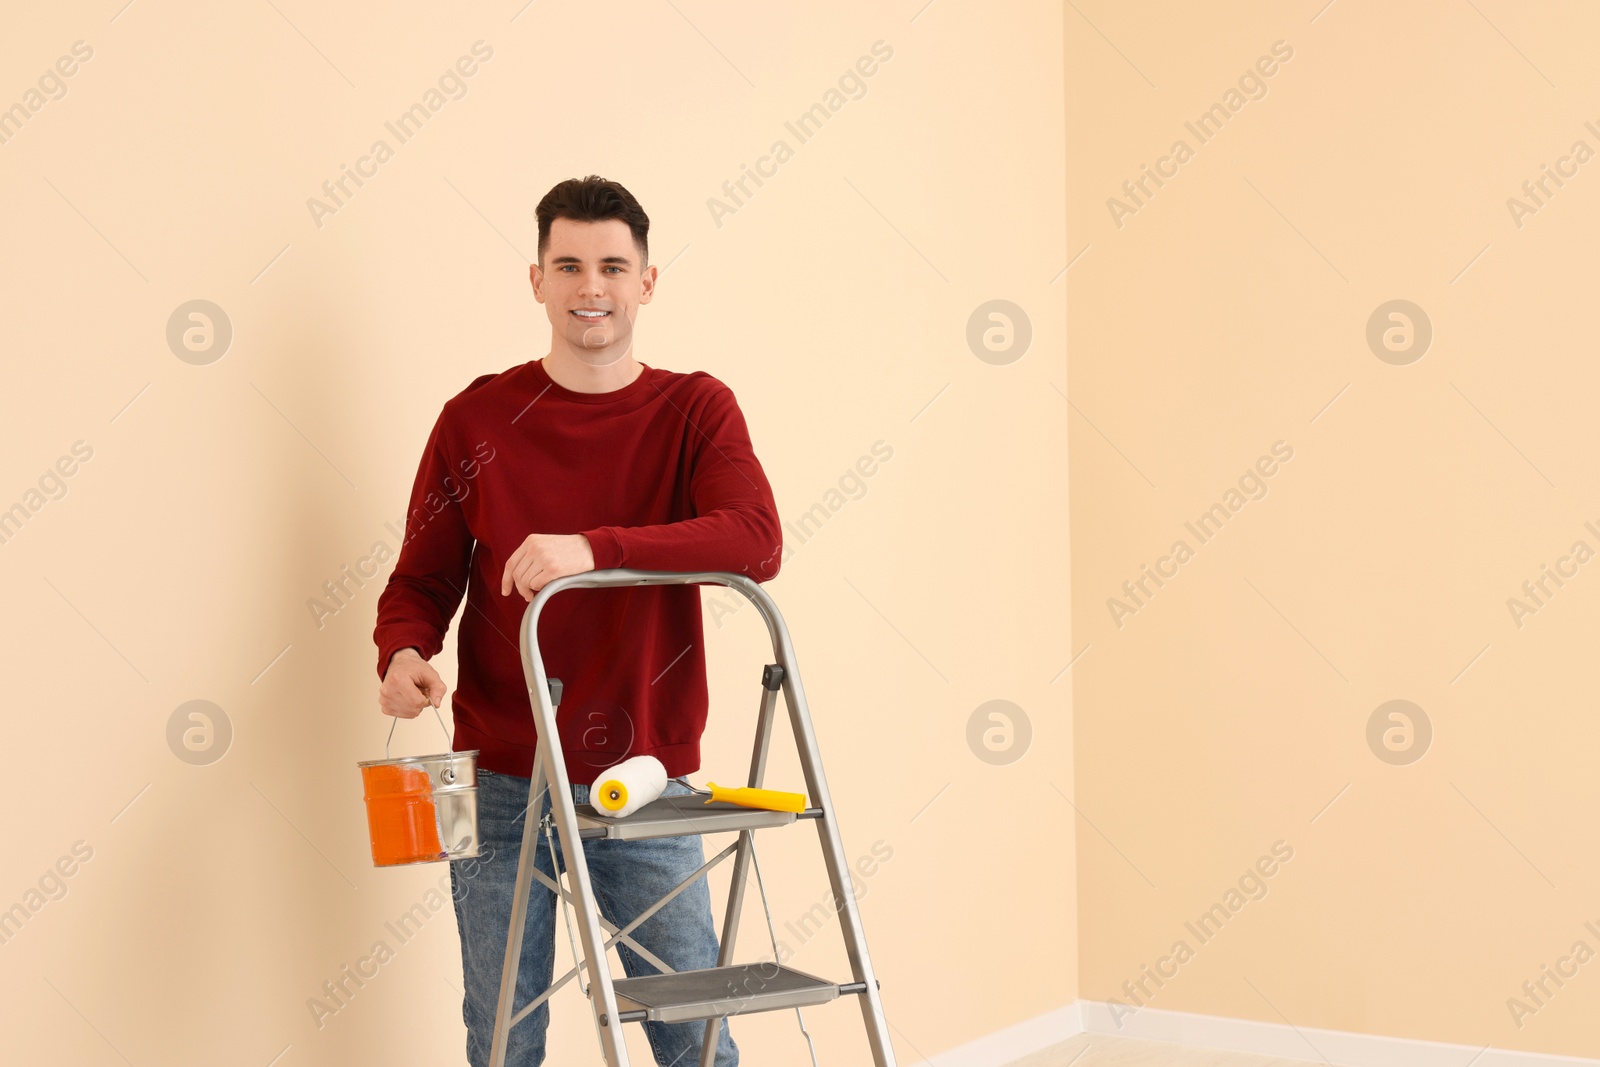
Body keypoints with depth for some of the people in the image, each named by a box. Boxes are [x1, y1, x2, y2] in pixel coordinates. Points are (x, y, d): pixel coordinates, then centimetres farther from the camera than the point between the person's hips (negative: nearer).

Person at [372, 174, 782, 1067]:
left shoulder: (696, 410, -1)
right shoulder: (478, 419, 2)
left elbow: (757, 540, -19)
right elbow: (422, 578, 6)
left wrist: (596, 547, -32)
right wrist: (403, 652, -17)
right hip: (503, 786, 1)